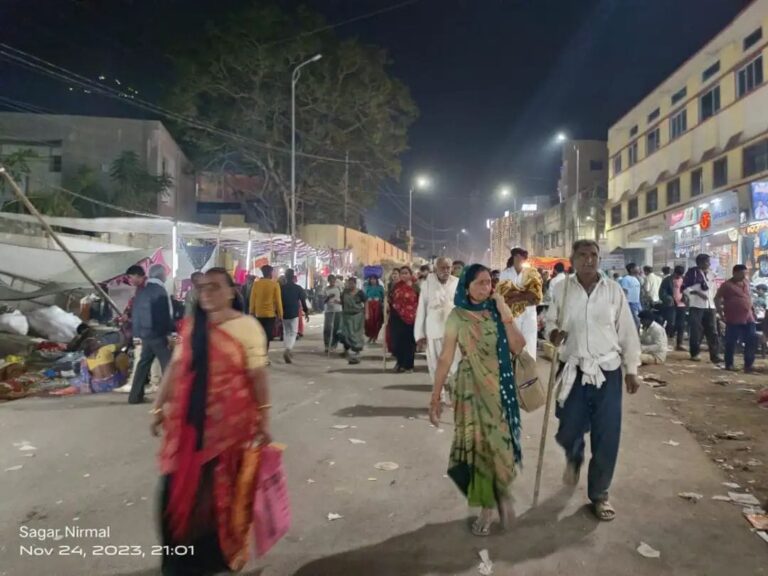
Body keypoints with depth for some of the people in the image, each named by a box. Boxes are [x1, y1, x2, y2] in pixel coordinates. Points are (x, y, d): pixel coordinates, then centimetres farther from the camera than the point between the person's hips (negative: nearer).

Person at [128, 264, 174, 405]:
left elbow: (135, 313, 15)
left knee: (143, 363, 13)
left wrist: (136, 334, 19)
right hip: (158, 334, -8)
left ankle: (135, 396, 15)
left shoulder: (141, 291, 12)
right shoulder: (159, 290, -12)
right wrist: (169, 332, -13)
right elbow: (164, 314, -17)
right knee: (168, 363, -2)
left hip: (144, 334, 8)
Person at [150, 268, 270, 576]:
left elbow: (258, 375, -8)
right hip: (189, 422, 5)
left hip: (229, 423, -5)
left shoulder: (247, 326, -8)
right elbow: (175, 369, 11)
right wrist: (159, 407, 11)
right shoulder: (191, 327, 9)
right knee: (181, 491, 10)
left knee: (222, 491, 6)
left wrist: (263, 418, -9)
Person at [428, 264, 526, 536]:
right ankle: (486, 506, 22)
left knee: (500, 442, 1)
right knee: (476, 443, 3)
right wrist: (435, 397, -5)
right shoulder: (457, 316, -5)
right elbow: (445, 359, -4)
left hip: (500, 387, 1)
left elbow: (518, 348, -7)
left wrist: (505, 315, -15)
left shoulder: (499, 311, 1)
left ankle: (502, 491, 31)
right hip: (471, 388, -1)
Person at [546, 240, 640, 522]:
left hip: (607, 371, 0)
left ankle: (599, 494, 26)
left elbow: (627, 331, 3)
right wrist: (553, 332, -18)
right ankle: (574, 458, 43)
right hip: (573, 371, 0)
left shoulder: (613, 290, -3)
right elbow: (551, 321, 6)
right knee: (568, 433, 4)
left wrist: (631, 370, 4)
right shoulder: (561, 290, -3)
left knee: (607, 438, 4)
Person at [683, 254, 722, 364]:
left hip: (710, 306, 5)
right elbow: (684, 288, -8)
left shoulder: (710, 274, 15)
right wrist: (697, 293, -18)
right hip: (696, 306, -5)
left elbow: (714, 289, 26)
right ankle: (694, 354, 9)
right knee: (695, 331, -2)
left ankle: (715, 355, 2)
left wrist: (714, 299, 13)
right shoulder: (692, 272, -4)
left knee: (712, 331, 1)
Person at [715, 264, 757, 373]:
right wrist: (722, 315, -12)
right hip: (733, 319, -6)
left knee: (752, 341, 5)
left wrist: (751, 310, 15)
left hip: (748, 318, 6)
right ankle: (729, 364, 10)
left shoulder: (746, 282, 12)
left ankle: (748, 365, 14)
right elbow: (717, 300, -8)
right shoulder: (727, 285, -8)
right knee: (731, 343, 0)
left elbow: (749, 297, 24)